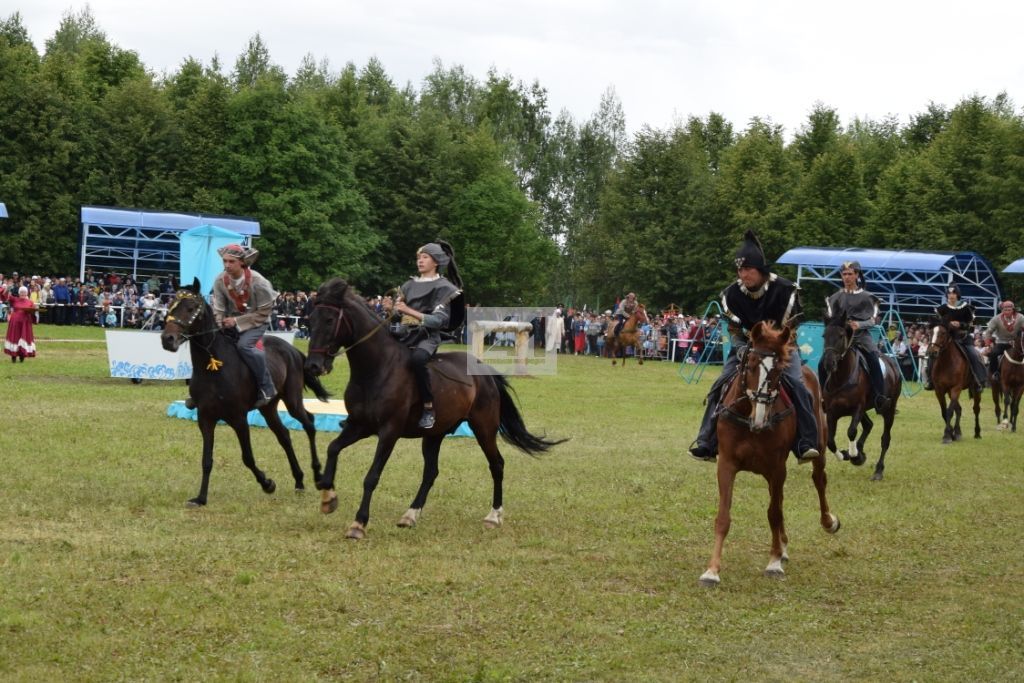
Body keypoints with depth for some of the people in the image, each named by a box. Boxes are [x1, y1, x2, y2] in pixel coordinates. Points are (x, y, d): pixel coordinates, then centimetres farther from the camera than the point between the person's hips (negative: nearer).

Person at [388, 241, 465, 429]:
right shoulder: (409, 285, 16)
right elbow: (396, 315, 17)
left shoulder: (443, 287, 0)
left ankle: (429, 408, -26)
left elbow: (439, 320, -12)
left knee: (417, 359, -37)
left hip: (427, 336, -6)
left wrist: (410, 311, -20)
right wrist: (393, 309, -8)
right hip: (404, 335, 7)